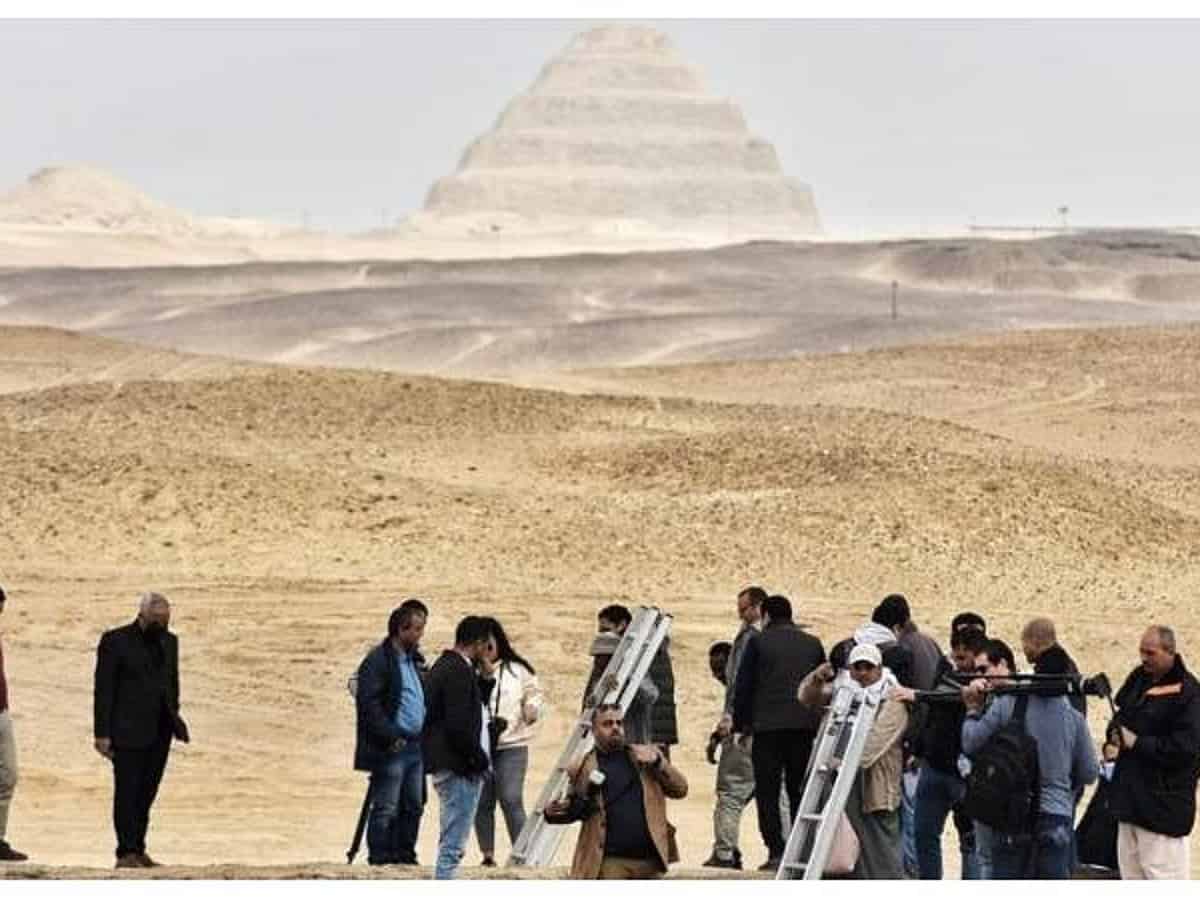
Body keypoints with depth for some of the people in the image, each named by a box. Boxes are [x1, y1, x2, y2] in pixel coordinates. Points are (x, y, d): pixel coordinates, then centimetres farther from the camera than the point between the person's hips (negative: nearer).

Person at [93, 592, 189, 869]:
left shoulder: (169, 641, 13)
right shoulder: (115, 641, -5)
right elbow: (103, 689, -7)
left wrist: (174, 720, 12)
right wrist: (102, 733, -12)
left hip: (160, 731, 6)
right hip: (127, 730, -6)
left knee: (147, 793, 5)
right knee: (127, 791, -6)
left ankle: (138, 850, 9)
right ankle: (126, 853, -6)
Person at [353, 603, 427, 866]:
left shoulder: (411, 659, 17)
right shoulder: (378, 660, -10)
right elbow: (368, 703, -16)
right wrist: (391, 737, -20)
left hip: (414, 746, 9)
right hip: (391, 748, -8)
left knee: (413, 806, 10)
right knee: (386, 808, -6)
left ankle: (404, 854, 17)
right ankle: (380, 857, -2)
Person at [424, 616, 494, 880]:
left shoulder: (443, 666, 15)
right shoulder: (460, 671, -17)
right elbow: (458, 725, -22)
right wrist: (479, 758, -13)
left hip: (444, 766, 11)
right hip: (460, 768, -11)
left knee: (450, 843, 17)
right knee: (453, 845, -8)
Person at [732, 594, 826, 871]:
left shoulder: (759, 643, 0)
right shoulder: (812, 644, 12)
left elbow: (744, 686, -1)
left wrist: (740, 726, 7)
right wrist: (819, 726, 20)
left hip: (768, 726, -4)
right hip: (805, 725, 4)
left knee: (767, 792, 0)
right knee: (800, 791, 9)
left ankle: (775, 851, -9)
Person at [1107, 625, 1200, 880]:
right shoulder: (1139, 679, 10)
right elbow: (1121, 713, 24)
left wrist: (1137, 743, -17)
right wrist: (1117, 731, 0)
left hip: (1162, 799, -9)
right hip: (1130, 792, 9)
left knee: (1161, 869, -9)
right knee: (1130, 866, 13)